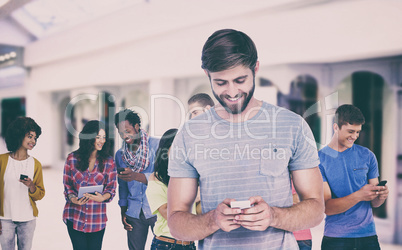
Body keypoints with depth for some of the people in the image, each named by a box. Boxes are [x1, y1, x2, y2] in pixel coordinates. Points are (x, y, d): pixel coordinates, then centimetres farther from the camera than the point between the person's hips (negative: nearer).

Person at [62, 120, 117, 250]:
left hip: (97, 218, 0)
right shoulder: (72, 158, 1)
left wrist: (103, 197, -19)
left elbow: (111, 188, 2)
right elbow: (67, 185, 5)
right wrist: (73, 199, -14)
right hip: (75, 216, 0)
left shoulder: (108, 161, 1)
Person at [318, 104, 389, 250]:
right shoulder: (319, 160, -7)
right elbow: (327, 207, -14)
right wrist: (358, 196, -28)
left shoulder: (367, 156, 4)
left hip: (368, 234, 3)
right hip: (335, 238, -3)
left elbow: (374, 203, 7)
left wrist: (381, 196, -16)